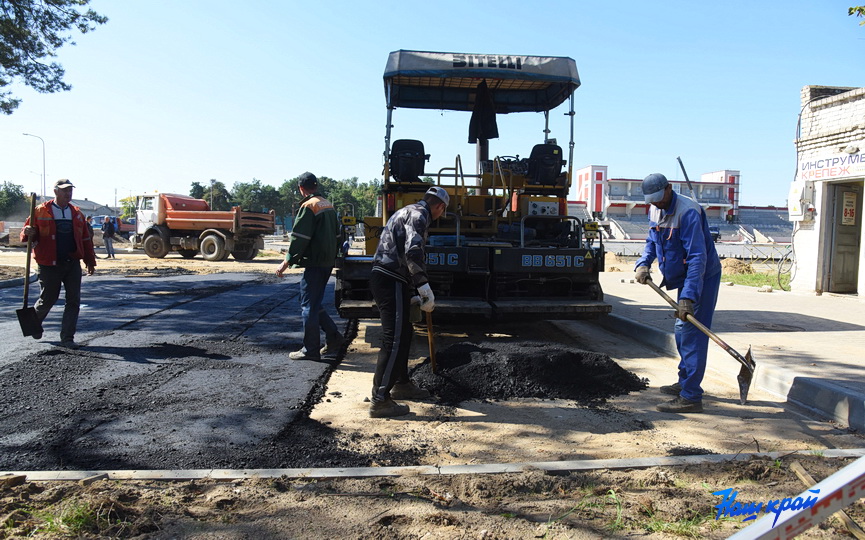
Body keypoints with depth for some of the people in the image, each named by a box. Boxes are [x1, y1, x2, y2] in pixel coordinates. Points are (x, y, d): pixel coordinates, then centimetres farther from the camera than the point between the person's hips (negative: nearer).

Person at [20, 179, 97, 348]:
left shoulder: (77, 213, 10)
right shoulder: (41, 212, -2)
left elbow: (86, 239, 13)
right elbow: (27, 233, 0)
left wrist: (90, 261, 12)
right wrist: (29, 233, -24)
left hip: (73, 263, 3)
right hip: (50, 265, -3)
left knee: (74, 301, -1)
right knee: (48, 299, 8)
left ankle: (67, 337, 8)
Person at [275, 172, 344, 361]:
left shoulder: (308, 206, -13)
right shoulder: (328, 205, 14)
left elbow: (299, 238, -17)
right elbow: (336, 234, 21)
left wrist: (287, 262, -13)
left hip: (314, 264, -9)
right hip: (328, 263, 9)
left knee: (309, 306, -1)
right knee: (314, 304, 18)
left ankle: (310, 350, 5)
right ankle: (334, 339, 17)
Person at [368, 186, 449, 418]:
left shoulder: (408, 211, 24)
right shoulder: (418, 214, -8)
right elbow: (413, 251, -24)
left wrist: (411, 291, 36)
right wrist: (425, 288, -23)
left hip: (383, 277, 11)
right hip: (391, 282, -11)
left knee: (404, 332, 21)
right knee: (394, 340, -10)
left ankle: (401, 384, 33)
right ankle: (380, 401, -8)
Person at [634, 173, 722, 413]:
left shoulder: (688, 212, -26)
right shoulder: (655, 211, 3)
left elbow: (698, 257, -32)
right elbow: (652, 241, 16)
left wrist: (688, 296, -38)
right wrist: (643, 264, -5)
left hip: (702, 277, -10)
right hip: (684, 277, 10)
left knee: (691, 333, -13)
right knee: (682, 331, 19)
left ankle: (690, 397, -12)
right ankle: (685, 382, 34)